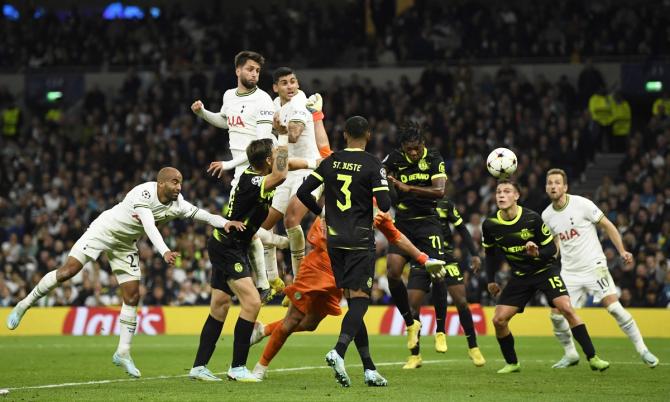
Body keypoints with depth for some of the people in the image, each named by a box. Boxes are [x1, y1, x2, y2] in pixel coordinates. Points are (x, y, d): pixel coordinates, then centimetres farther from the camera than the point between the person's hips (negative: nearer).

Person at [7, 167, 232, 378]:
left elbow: (200, 214, -16)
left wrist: (225, 223, -35)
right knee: (68, 271, -15)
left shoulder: (177, 205, -10)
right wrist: (164, 252, -53)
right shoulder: (144, 193, -30)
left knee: (132, 297, -1)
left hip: (125, 244, 6)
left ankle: (123, 353, 8)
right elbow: (149, 227, -40)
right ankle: (25, 305, 3)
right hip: (103, 230, -6)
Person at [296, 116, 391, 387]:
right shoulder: (372, 165, -8)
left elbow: (303, 192, 4)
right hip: (360, 242, -5)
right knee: (359, 301, -5)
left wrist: (321, 212, 21)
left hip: (335, 242, 5)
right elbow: (384, 205, -14)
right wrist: (386, 187, 9)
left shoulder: (330, 162, 5)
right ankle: (339, 351, -30)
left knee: (353, 302, 9)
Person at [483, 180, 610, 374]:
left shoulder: (532, 218, -19)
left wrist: (538, 253, -33)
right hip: (520, 276, 4)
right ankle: (512, 363, 13)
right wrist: (491, 280, 10)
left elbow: (551, 249, -12)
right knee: (499, 320, -8)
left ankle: (592, 358, -16)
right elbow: (490, 253, 11)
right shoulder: (490, 225, -9)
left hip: (546, 269, -4)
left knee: (566, 309, -22)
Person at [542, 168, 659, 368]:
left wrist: (622, 251, -10)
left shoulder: (581, 204, -10)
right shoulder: (547, 215, 3)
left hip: (594, 267, -4)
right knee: (556, 314, -5)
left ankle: (642, 350, -7)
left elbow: (607, 226, -4)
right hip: (569, 272, 4)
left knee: (613, 306, -16)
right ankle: (570, 354, 16)